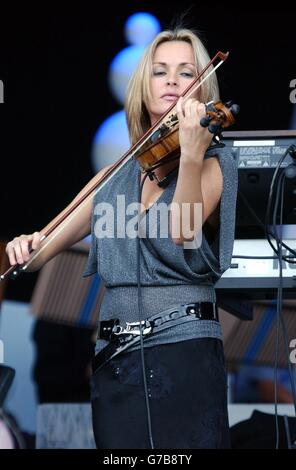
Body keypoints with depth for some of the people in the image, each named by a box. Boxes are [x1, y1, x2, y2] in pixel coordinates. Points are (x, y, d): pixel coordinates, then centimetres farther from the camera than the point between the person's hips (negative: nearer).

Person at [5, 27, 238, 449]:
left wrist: (192, 154, -30)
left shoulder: (214, 166, 2)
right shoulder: (118, 176, 16)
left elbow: (183, 232, -18)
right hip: (115, 356, 4)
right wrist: (28, 248, -4)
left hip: (183, 348, -4)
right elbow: (54, 242, 19)